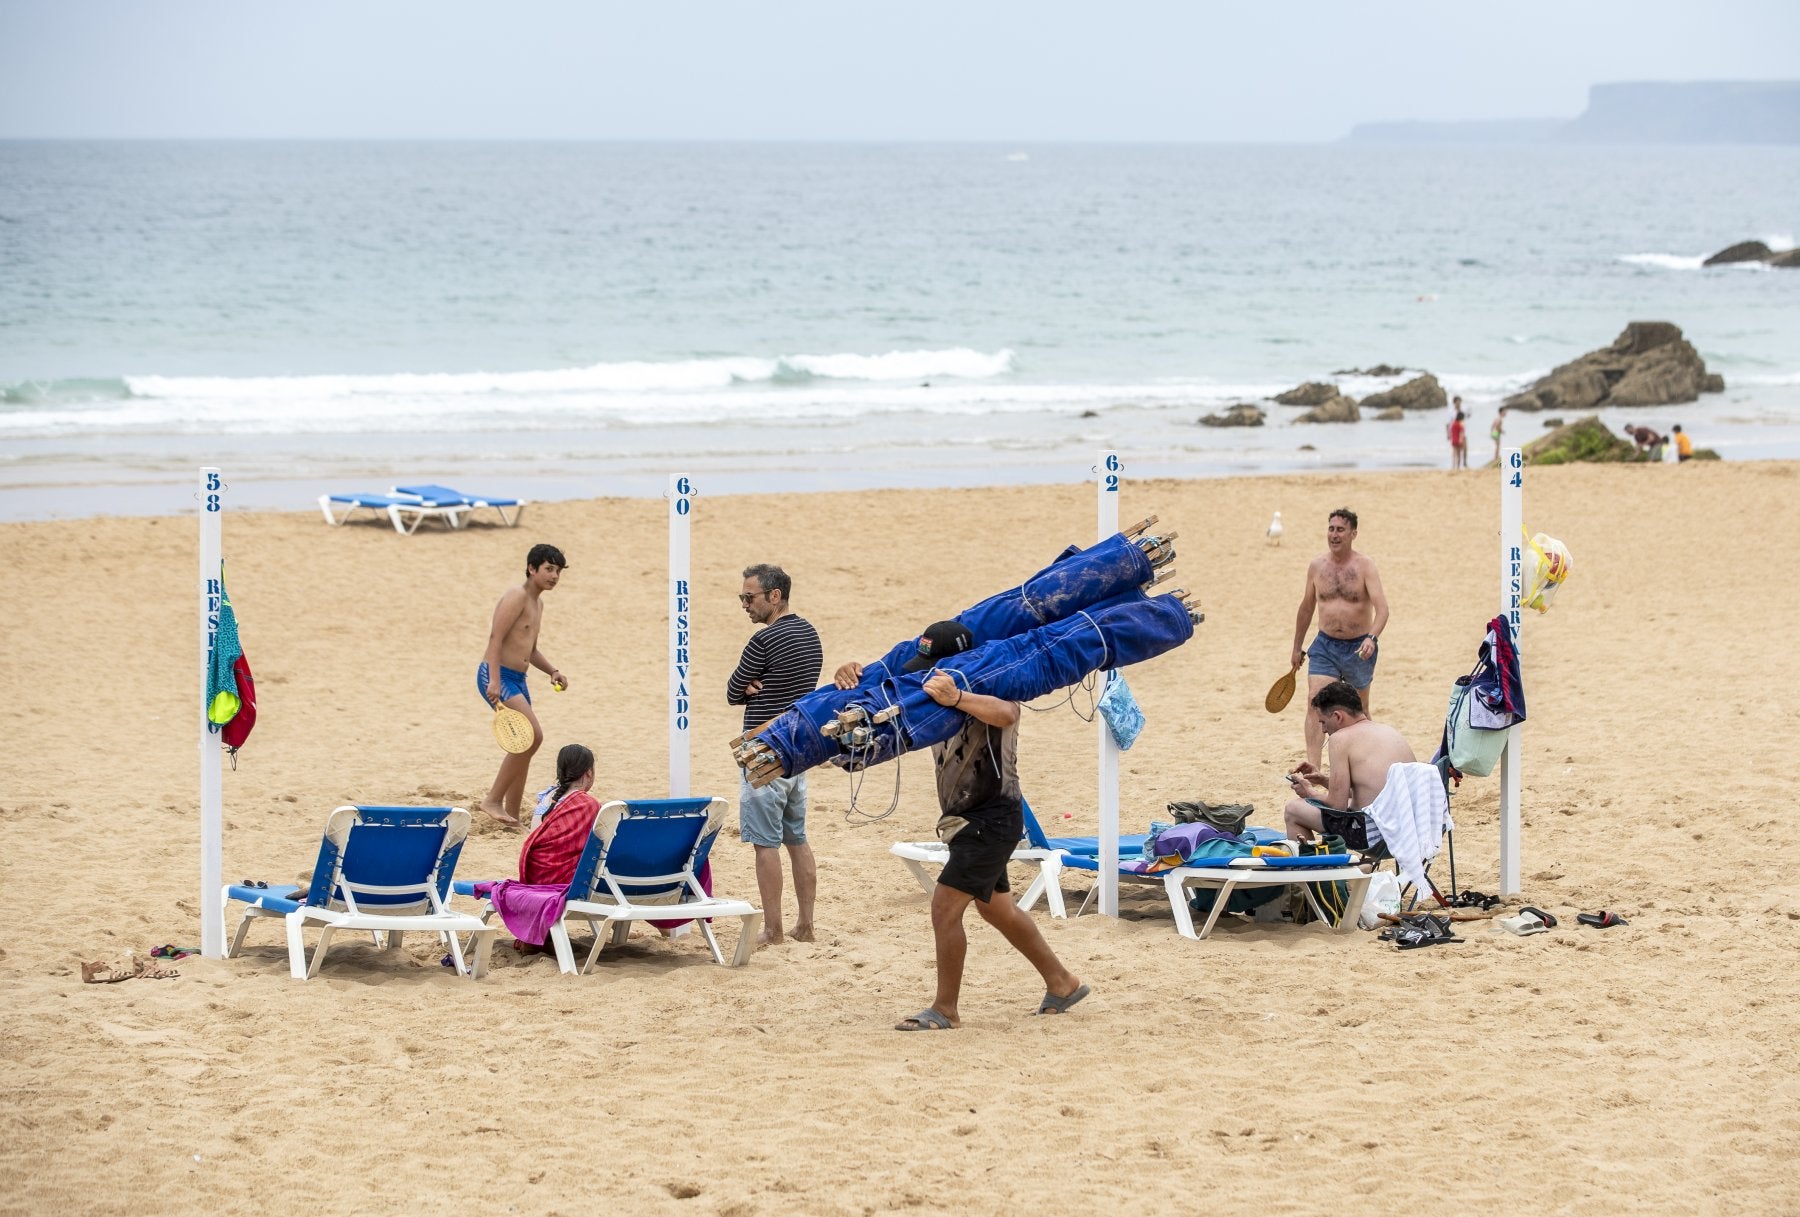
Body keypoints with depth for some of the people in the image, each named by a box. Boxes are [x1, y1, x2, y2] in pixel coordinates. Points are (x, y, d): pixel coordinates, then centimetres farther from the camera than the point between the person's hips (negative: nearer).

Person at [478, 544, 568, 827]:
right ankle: (493, 800, -14)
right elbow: (496, 638, -20)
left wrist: (552, 670, 12)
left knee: (523, 745, 11)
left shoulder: (538, 603, 19)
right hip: (497, 676, -10)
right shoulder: (518, 596, -11)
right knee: (533, 735, -20)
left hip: (517, 680, 10)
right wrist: (495, 681, -28)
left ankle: (512, 816, 19)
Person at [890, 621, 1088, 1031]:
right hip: (966, 819, 10)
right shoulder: (934, 696, 5)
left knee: (945, 907, -14)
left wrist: (957, 698, -64)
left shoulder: (988, 692, -20)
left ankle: (945, 1010, -6)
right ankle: (1062, 983, 34)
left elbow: (1005, 713, -45)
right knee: (997, 908, 21)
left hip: (992, 819, -10)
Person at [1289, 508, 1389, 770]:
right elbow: (1306, 609, 15)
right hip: (1325, 646, 2)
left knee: (1358, 709, 13)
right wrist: (1297, 648, 19)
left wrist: (1372, 637, -37)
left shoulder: (1365, 566, -9)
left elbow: (1382, 608, -20)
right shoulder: (1317, 566, 2)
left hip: (1358, 648, -2)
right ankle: (1311, 766, -24)